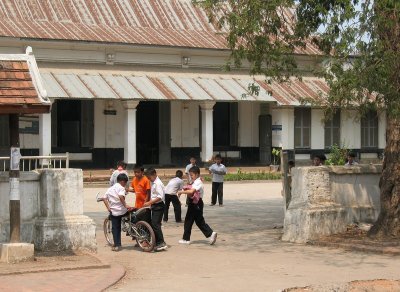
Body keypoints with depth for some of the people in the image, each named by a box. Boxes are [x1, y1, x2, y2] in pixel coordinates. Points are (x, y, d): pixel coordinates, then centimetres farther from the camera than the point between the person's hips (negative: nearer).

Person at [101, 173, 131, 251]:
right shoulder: (121, 188, -7)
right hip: (122, 210, -5)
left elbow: (104, 198, 9)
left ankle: (116, 245, 4)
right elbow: (121, 197, -27)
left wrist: (108, 208, 7)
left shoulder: (110, 188, 14)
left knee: (115, 228, 8)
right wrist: (125, 205, -21)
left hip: (113, 212, 5)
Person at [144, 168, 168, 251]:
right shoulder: (153, 183, 13)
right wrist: (150, 203, 16)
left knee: (155, 224, -15)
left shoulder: (158, 183, -16)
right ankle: (157, 243, 17)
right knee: (154, 224, 11)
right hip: (154, 206, 10)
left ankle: (162, 243, -16)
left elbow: (160, 197, -23)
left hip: (158, 206, -10)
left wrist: (149, 203, -24)